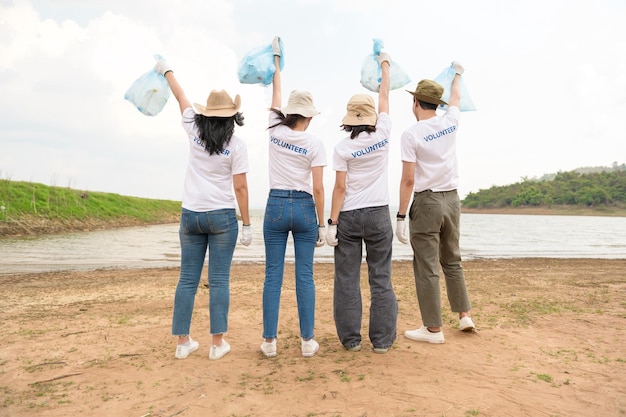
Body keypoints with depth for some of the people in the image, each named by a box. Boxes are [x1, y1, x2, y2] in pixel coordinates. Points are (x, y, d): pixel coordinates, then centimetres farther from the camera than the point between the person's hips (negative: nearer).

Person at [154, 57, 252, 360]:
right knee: (219, 280, 2)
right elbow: (240, 187, -8)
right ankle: (217, 343, 6)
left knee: (187, 279, 9)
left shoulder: (194, 131, 3)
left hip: (190, 215, 4)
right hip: (222, 217, -3)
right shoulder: (236, 145, -6)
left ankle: (183, 342, 16)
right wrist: (246, 224, -2)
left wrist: (167, 70, 38)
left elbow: (181, 97, 21)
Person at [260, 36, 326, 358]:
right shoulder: (314, 144, -4)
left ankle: (269, 341, 10)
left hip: (275, 206, 2)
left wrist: (276, 59, 32)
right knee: (304, 276, 4)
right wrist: (322, 224, 1)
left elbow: (275, 96, 19)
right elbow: (318, 189, -7)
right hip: (304, 209, -1)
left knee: (273, 275, 5)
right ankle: (307, 341, 10)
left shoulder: (275, 132, 3)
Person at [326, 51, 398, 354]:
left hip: (349, 216, -2)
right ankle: (382, 340, 13)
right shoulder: (382, 135, 0)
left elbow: (340, 188, -10)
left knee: (347, 279, 7)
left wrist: (332, 222, -6)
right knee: (381, 279, 8)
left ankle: (351, 339, 13)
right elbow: (384, 96, 14)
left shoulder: (342, 148, -6)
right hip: (378, 215, 2)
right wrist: (385, 63, 29)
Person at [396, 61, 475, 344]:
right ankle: (464, 315, 25)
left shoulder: (411, 134, -11)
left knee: (427, 268, 1)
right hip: (452, 199, 6)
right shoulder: (450, 122, 4)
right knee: (452, 261, 20)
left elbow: (408, 180, -14)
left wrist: (401, 216, -9)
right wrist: (457, 73, 47)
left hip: (426, 203, -6)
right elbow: (456, 98, 27)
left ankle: (434, 329, 8)